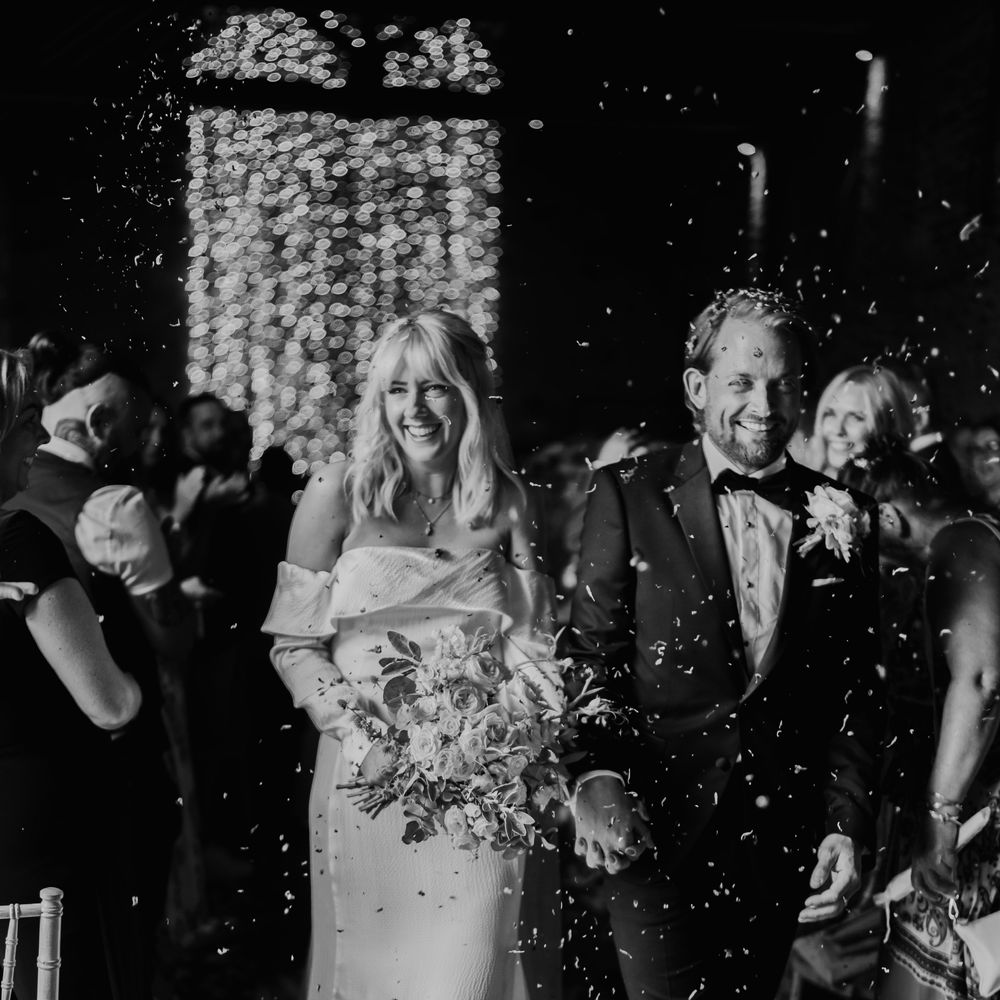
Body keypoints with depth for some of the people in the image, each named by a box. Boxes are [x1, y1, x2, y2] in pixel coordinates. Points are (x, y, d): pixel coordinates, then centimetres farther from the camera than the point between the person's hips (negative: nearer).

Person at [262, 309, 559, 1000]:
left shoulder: (509, 506, 5)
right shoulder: (338, 495, 0)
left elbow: (533, 645, 7)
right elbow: (294, 644, 0)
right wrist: (360, 741, -13)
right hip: (367, 782, 0)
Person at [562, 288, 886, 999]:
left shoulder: (846, 518, 6)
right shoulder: (629, 496, -1)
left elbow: (859, 691, 9)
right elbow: (591, 654, -3)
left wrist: (847, 826, 1)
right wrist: (598, 777, -18)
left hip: (785, 847, 3)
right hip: (658, 830, -3)